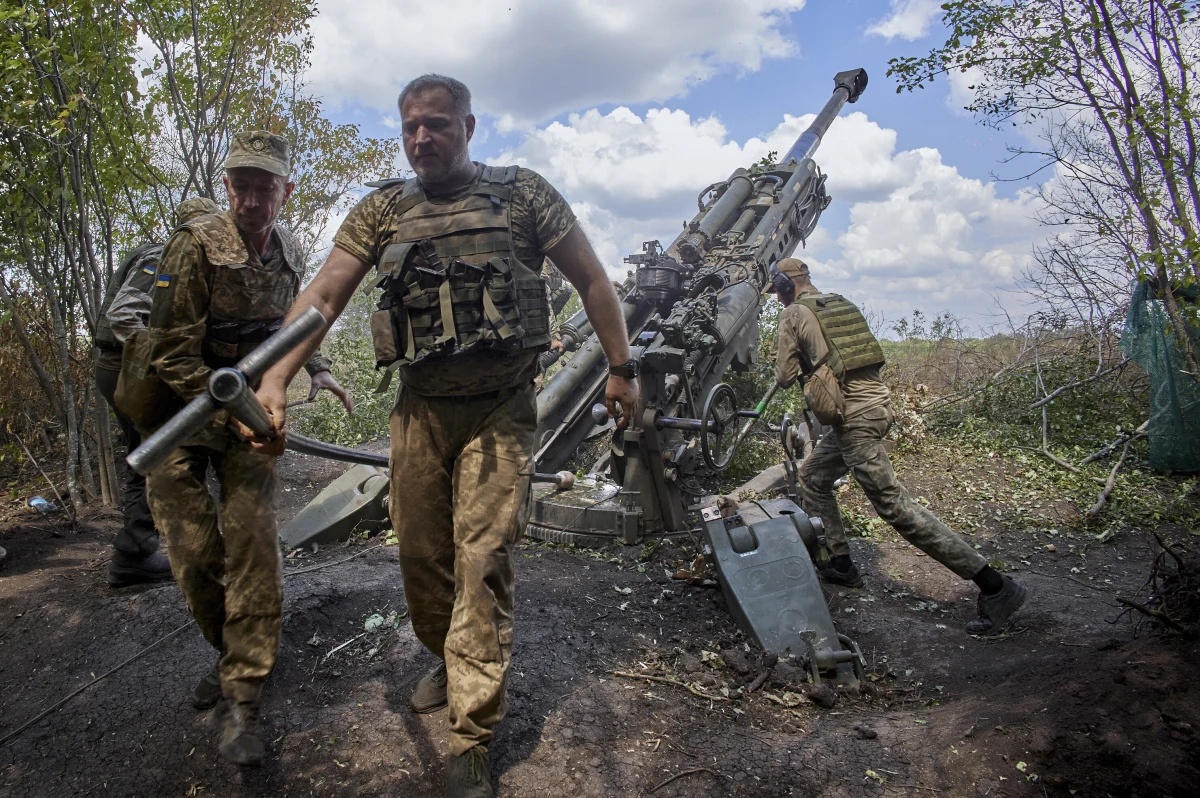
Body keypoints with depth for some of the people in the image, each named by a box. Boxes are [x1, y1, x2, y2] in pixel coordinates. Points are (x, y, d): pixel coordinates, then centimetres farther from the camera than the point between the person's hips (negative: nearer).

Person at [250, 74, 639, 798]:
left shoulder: (524, 194, -1)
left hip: (500, 410, -3)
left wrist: (622, 369, 0)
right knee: (420, 554, 12)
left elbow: (593, 280, 4)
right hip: (419, 409, 4)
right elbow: (322, 296, -4)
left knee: (481, 558, -7)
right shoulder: (383, 212, 5)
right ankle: (452, 662, 40)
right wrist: (275, 379, -19)